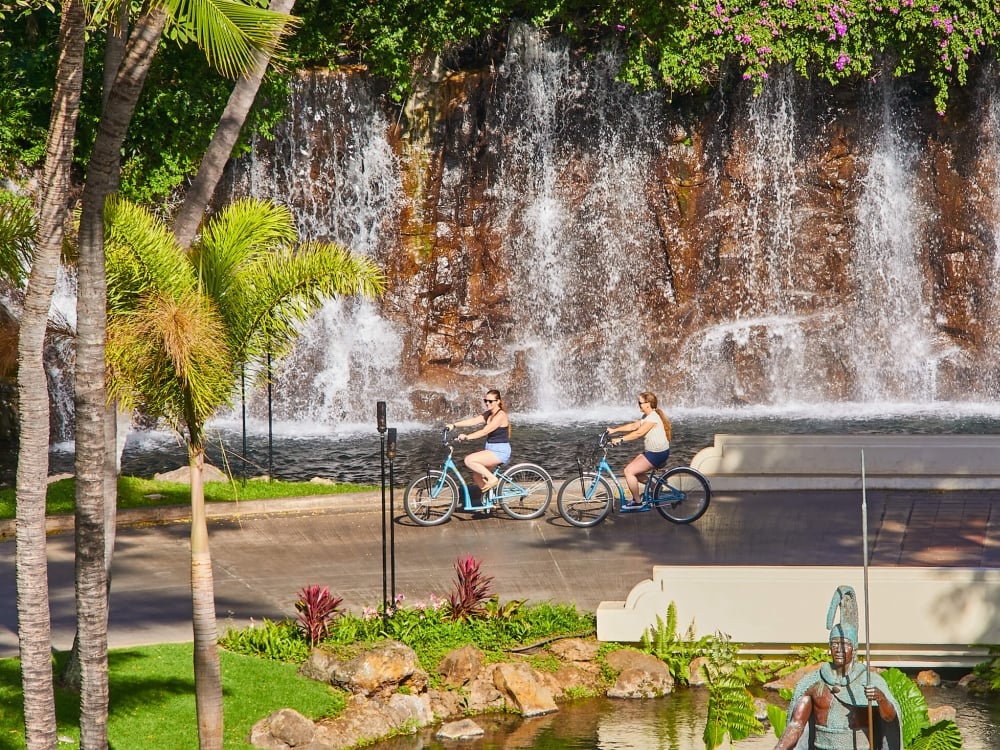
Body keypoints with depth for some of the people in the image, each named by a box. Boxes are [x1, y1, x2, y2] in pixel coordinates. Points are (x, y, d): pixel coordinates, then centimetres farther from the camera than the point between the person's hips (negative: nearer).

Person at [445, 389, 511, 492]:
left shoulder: (500, 415, -16)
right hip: (491, 449, 9)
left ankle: (492, 479, -11)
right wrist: (454, 425, -6)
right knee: (477, 476, 7)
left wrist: (466, 437, -27)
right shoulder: (488, 414, 11)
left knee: (469, 460, -21)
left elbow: (484, 431, -23)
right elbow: (473, 421, 4)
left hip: (500, 451, -9)